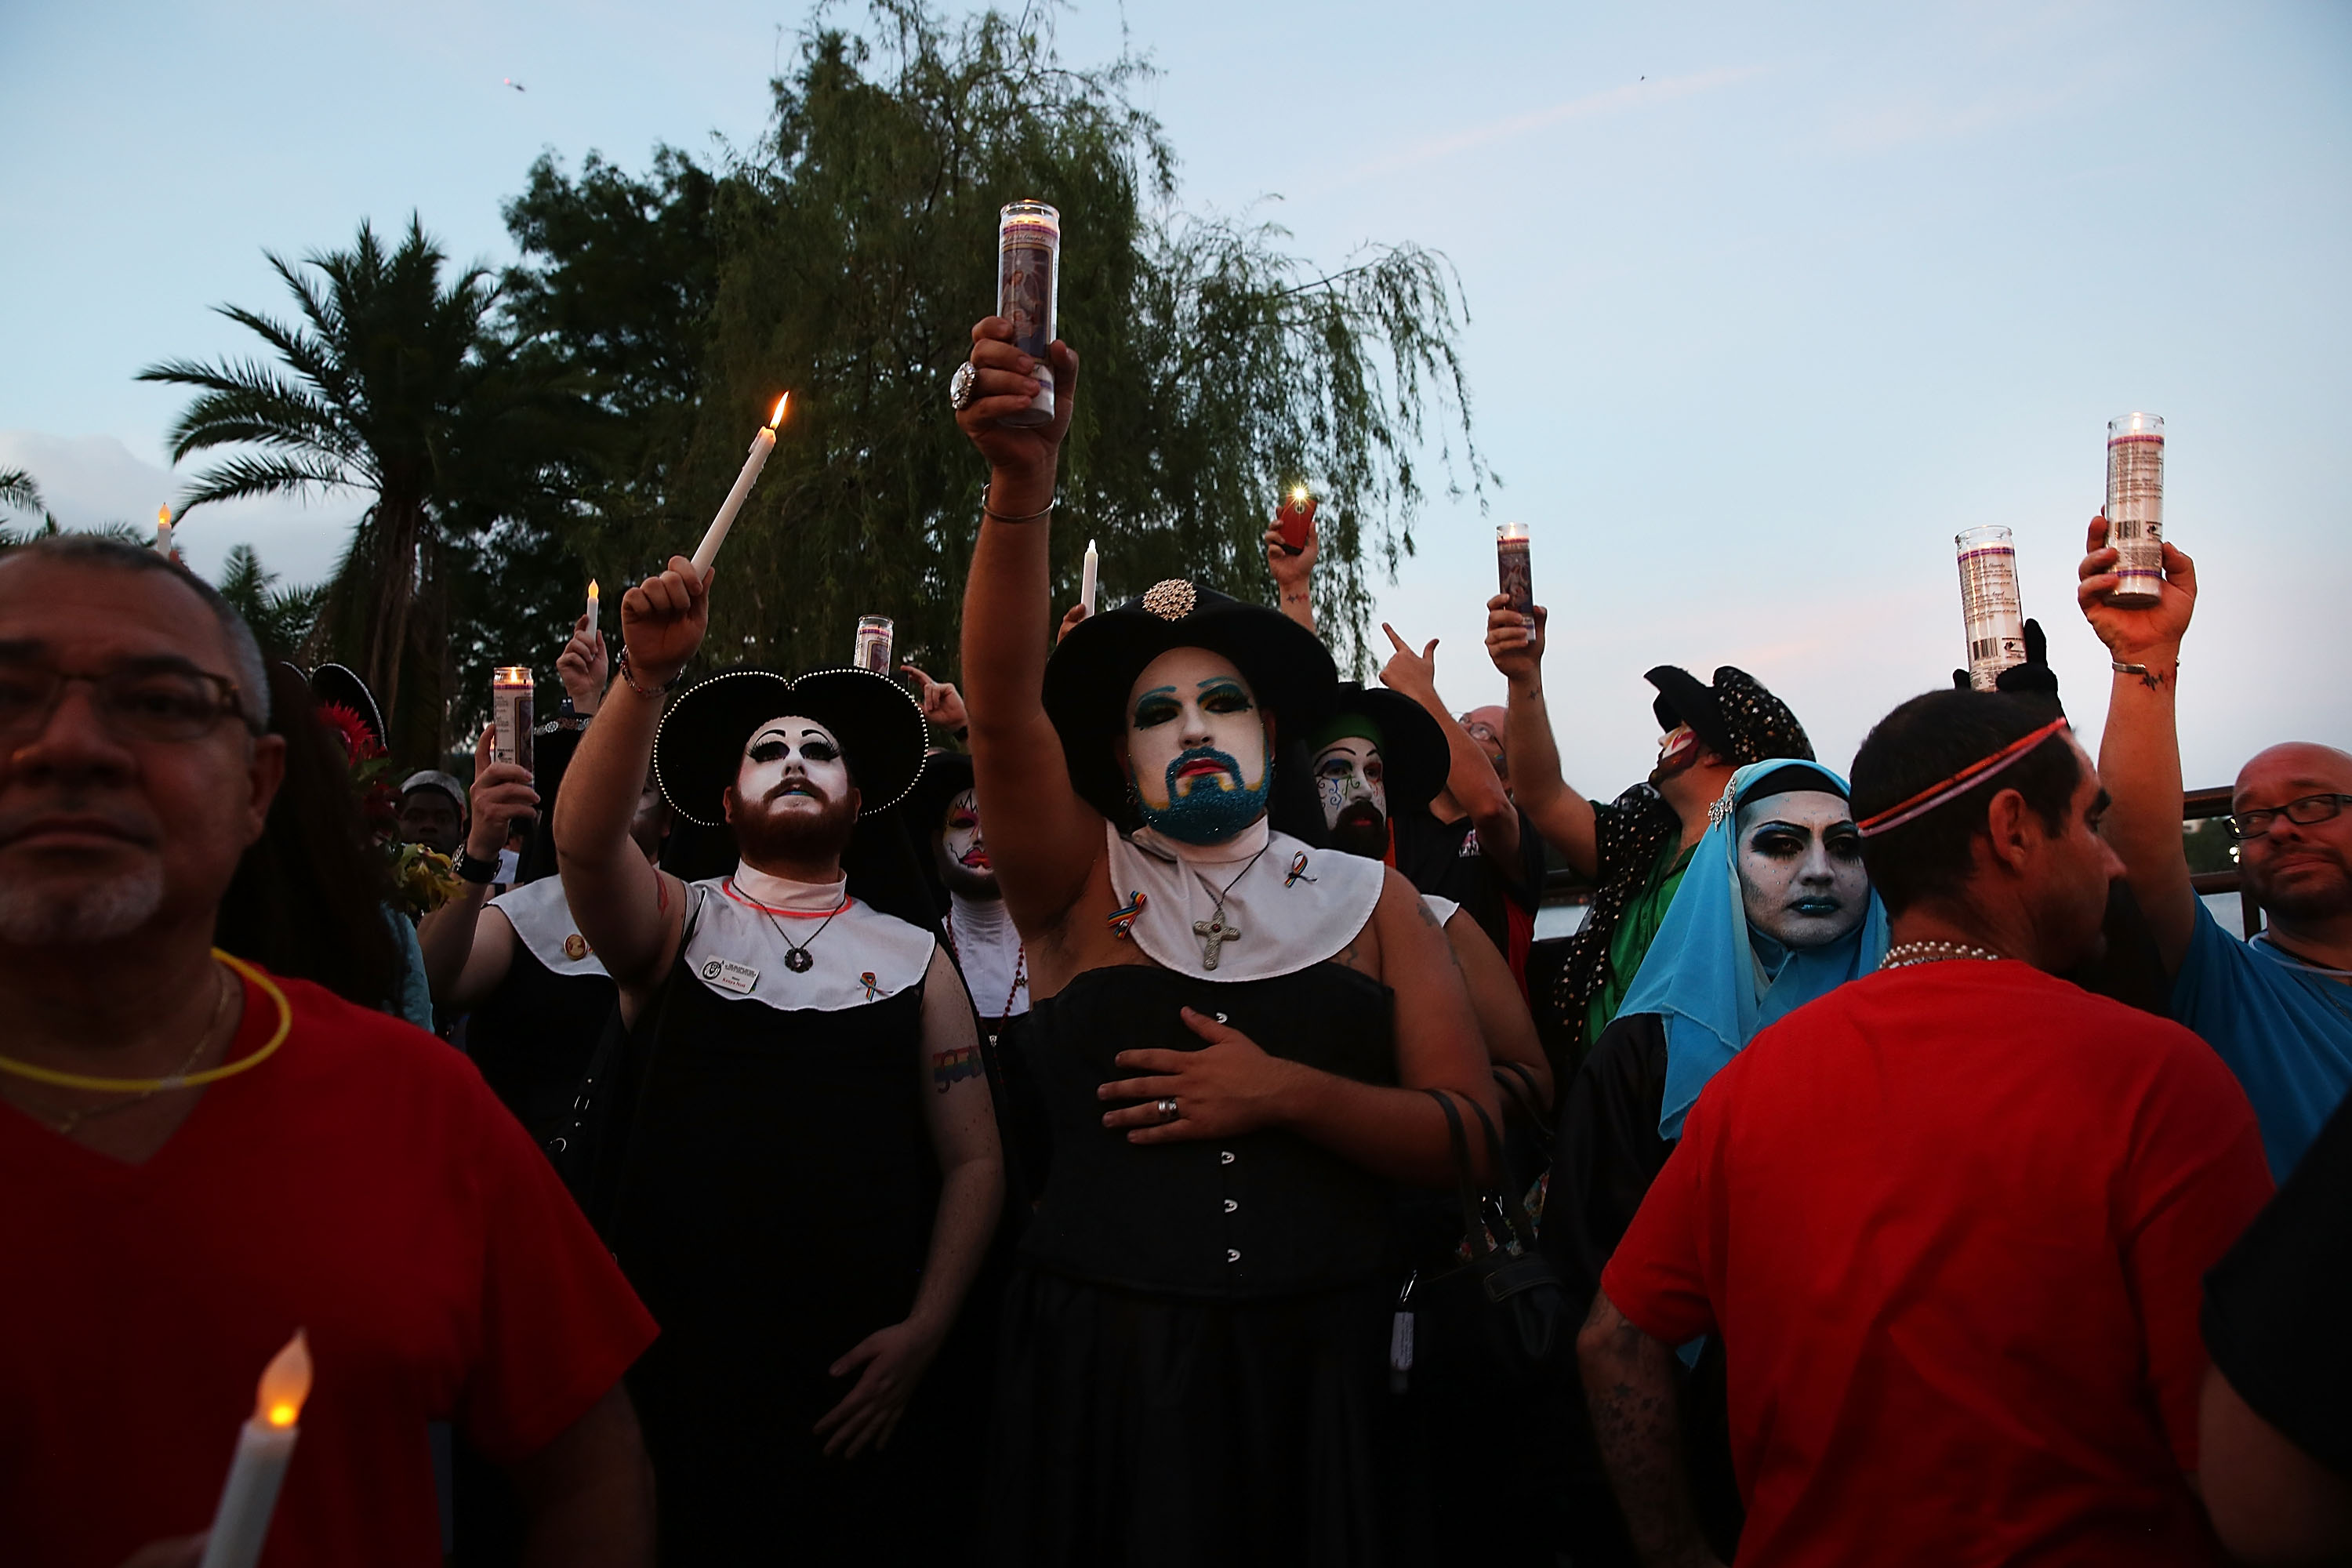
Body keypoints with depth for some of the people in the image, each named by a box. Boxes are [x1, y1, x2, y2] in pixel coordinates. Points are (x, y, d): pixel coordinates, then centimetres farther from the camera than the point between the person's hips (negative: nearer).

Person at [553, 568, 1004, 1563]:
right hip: (674, 1368, 0)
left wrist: (923, 1331, -7)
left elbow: (973, 1160, 3)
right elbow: (583, 841, -19)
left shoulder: (915, 958, 5)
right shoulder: (676, 924, 3)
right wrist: (647, 673, -31)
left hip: (860, 1385, 1)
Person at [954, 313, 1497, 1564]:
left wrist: (1285, 1093, -16)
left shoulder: (1370, 900, 1)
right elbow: (1001, 709, -19)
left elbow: (1473, 1135, -3)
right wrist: (1021, 483, -32)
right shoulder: (1081, 887, -2)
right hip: (1100, 1369, -1)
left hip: (1315, 1373, 1)